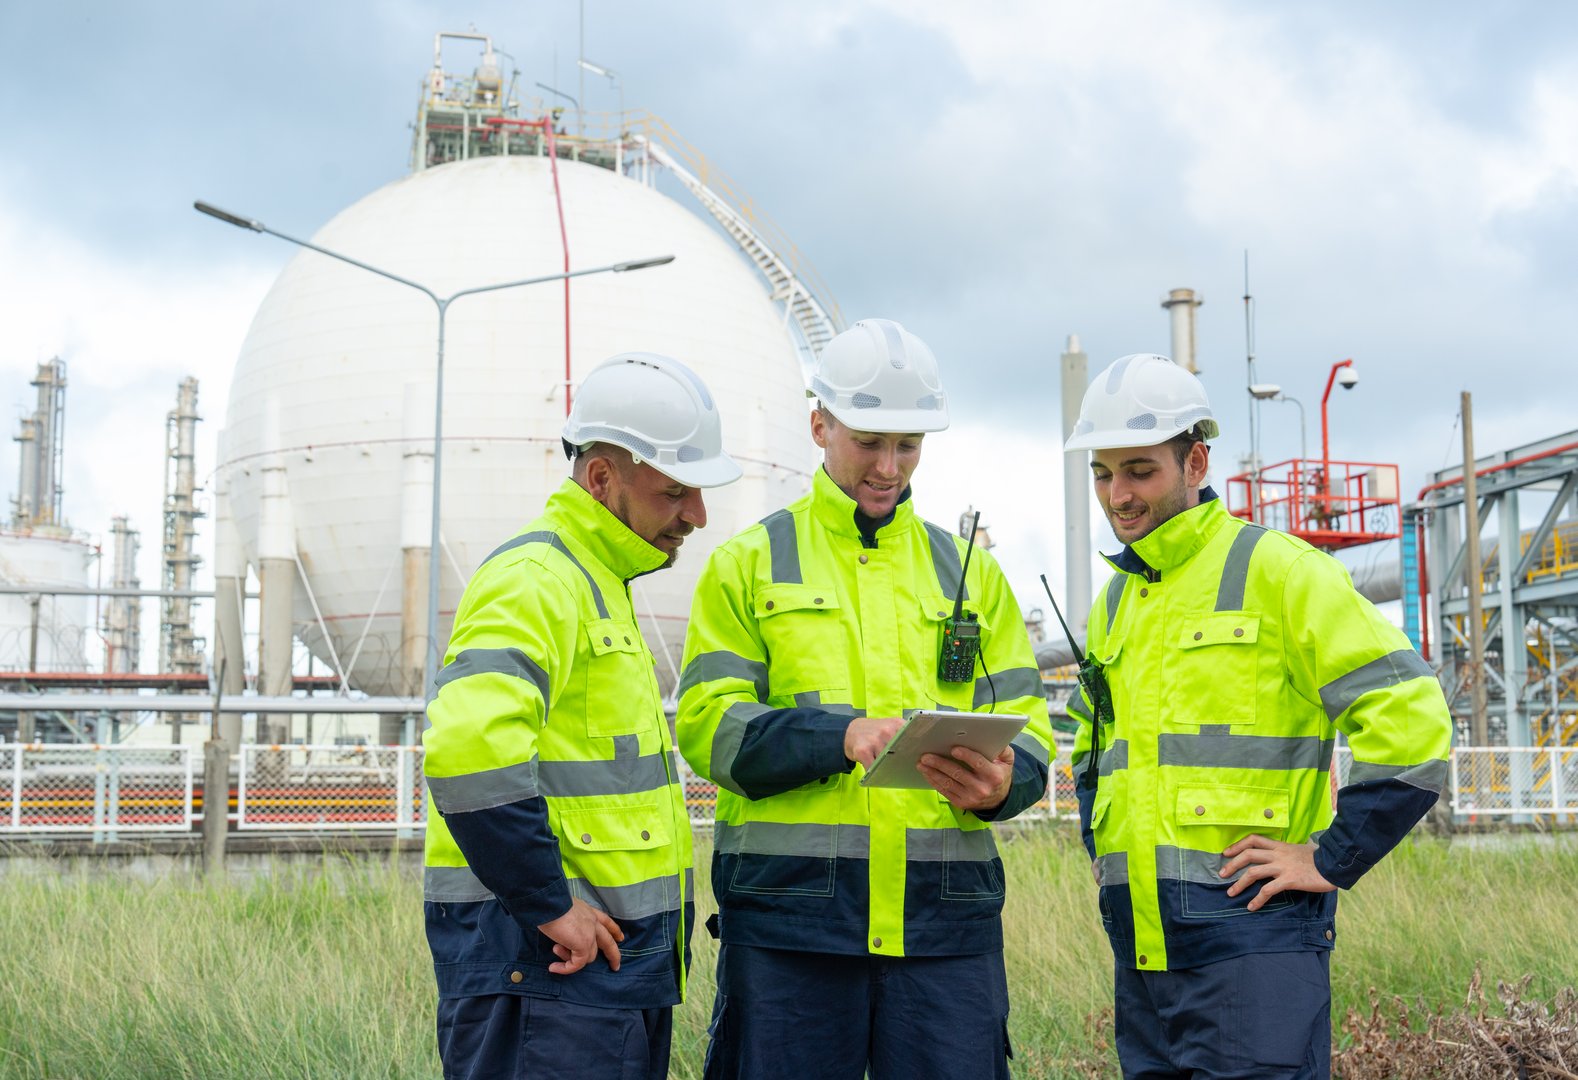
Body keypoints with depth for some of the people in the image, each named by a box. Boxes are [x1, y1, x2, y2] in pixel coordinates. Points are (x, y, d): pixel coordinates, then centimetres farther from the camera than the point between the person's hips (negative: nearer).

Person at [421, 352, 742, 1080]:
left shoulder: (596, 585, 20)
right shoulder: (535, 580, -13)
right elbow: (469, 747, -29)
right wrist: (550, 906, -21)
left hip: (615, 952, 10)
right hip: (541, 963, -10)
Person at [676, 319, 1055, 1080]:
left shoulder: (969, 573, 17)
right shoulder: (748, 565, 8)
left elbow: (1027, 727, 12)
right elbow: (708, 724, -3)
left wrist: (1000, 784, -13)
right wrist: (842, 734, -20)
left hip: (947, 916, 2)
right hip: (788, 912, -2)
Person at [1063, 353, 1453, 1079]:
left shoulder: (1276, 569, -6)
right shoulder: (1114, 604, 18)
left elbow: (1410, 716, -12)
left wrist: (1333, 857, -12)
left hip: (1252, 935, -7)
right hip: (1141, 938, 7)